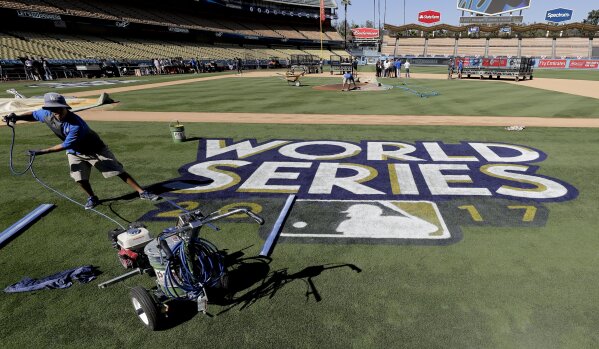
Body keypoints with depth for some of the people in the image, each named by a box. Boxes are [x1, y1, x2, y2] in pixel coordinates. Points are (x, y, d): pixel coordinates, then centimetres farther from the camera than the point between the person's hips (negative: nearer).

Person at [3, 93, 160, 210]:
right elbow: (33, 115, 7)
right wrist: (17, 117, -11)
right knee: (80, 178, -3)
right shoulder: (46, 114, -17)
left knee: (118, 171, -8)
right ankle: (92, 198, 24)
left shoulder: (76, 124, -37)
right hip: (75, 153, 6)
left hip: (95, 150, -6)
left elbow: (65, 145, -27)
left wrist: (42, 151, -22)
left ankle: (142, 192, -7)